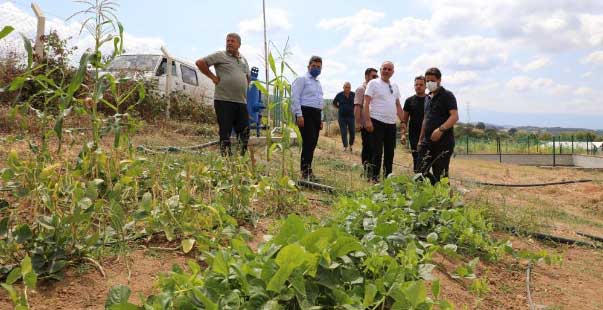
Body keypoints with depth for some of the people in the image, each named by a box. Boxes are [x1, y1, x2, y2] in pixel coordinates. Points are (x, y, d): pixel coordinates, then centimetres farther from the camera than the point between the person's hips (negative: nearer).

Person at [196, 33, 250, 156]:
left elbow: (247, 77, 33)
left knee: (244, 131, 5)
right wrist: (213, 77, -5)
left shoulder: (243, 60, 19)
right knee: (225, 133, -3)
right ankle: (226, 156, 3)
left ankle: (243, 156, 15)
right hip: (224, 100, -6)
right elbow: (200, 63, -3)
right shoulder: (220, 55, 1)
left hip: (241, 101, 6)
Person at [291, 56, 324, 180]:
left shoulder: (318, 83, 24)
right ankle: (306, 171, -12)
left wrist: (320, 119, 19)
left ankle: (307, 170, 12)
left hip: (316, 114, 8)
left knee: (312, 143, 6)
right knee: (308, 142, -15)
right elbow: (295, 98, -10)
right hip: (306, 113, -8)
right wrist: (299, 115, -17)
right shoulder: (302, 79, 0)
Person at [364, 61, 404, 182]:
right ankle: (374, 177, 4)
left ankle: (388, 176, 21)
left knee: (390, 152, 10)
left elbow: (398, 105, 19)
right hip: (377, 122, -6)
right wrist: (368, 120, -18)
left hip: (391, 123, 6)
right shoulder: (373, 83, -3)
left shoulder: (395, 86, 16)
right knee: (377, 152, -5)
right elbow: (366, 103, -8)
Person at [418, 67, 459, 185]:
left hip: (443, 142, -7)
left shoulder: (447, 95, -4)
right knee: (421, 171, 3)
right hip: (427, 142, 7)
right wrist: (420, 139, 21)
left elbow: (454, 117, -16)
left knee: (440, 175, -5)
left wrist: (441, 129, -30)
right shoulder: (428, 97, 19)